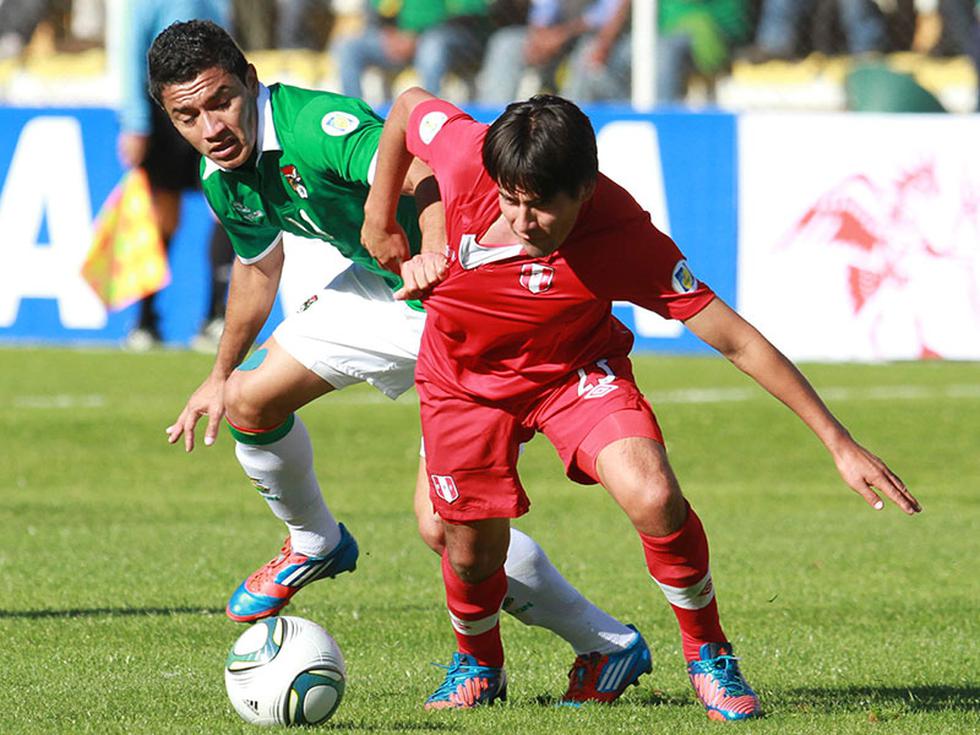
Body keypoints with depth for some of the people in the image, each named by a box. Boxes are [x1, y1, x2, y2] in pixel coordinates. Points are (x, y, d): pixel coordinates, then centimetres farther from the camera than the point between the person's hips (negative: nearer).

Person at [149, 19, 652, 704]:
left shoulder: (316, 126, -30)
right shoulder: (223, 176, -1)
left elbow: (428, 176, -45)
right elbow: (258, 265, 20)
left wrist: (437, 264, -64)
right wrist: (220, 376, 30)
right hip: (382, 290, 8)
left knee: (443, 523, -15)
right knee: (250, 399, 0)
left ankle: (607, 644, 3)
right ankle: (314, 543, 31)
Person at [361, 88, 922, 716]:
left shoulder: (623, 238, -34)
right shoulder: (468, 156, -31)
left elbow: (735, 339, -30)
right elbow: (410, 103, -7)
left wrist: (839, 442, -29)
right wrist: (380, 215, 5)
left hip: (576, 370, -2)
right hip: (465, 376, 2)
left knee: (655, 498, -25)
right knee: (474, 555, 4)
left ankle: (708, 652, 1)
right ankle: (478, 664, 40)